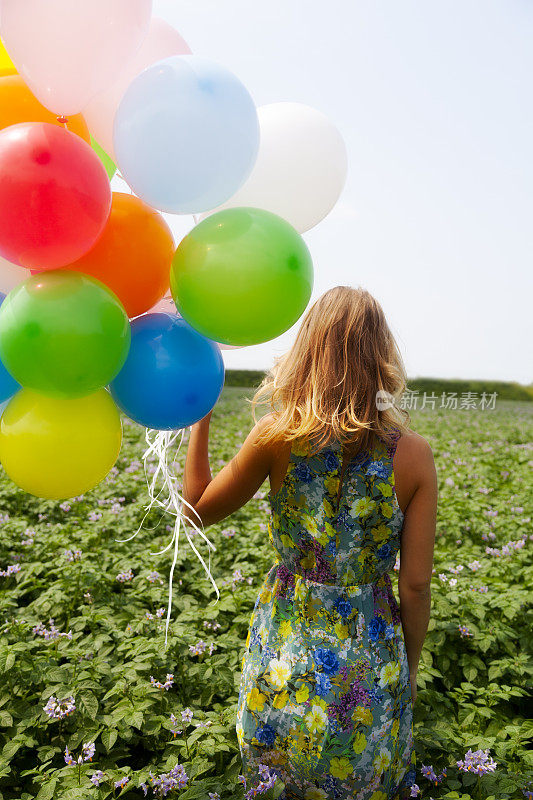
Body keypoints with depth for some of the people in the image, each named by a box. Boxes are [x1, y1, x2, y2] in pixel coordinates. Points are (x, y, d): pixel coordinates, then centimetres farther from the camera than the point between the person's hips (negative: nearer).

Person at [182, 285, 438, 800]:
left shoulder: (278, 435, -15)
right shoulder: (413, 453, -14)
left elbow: (199, 508, 0)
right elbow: (415, 585, -9)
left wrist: (201, 416, 6)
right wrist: (410, 665, 8)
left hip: (284, 654, 0)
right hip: (368, 666, 0)